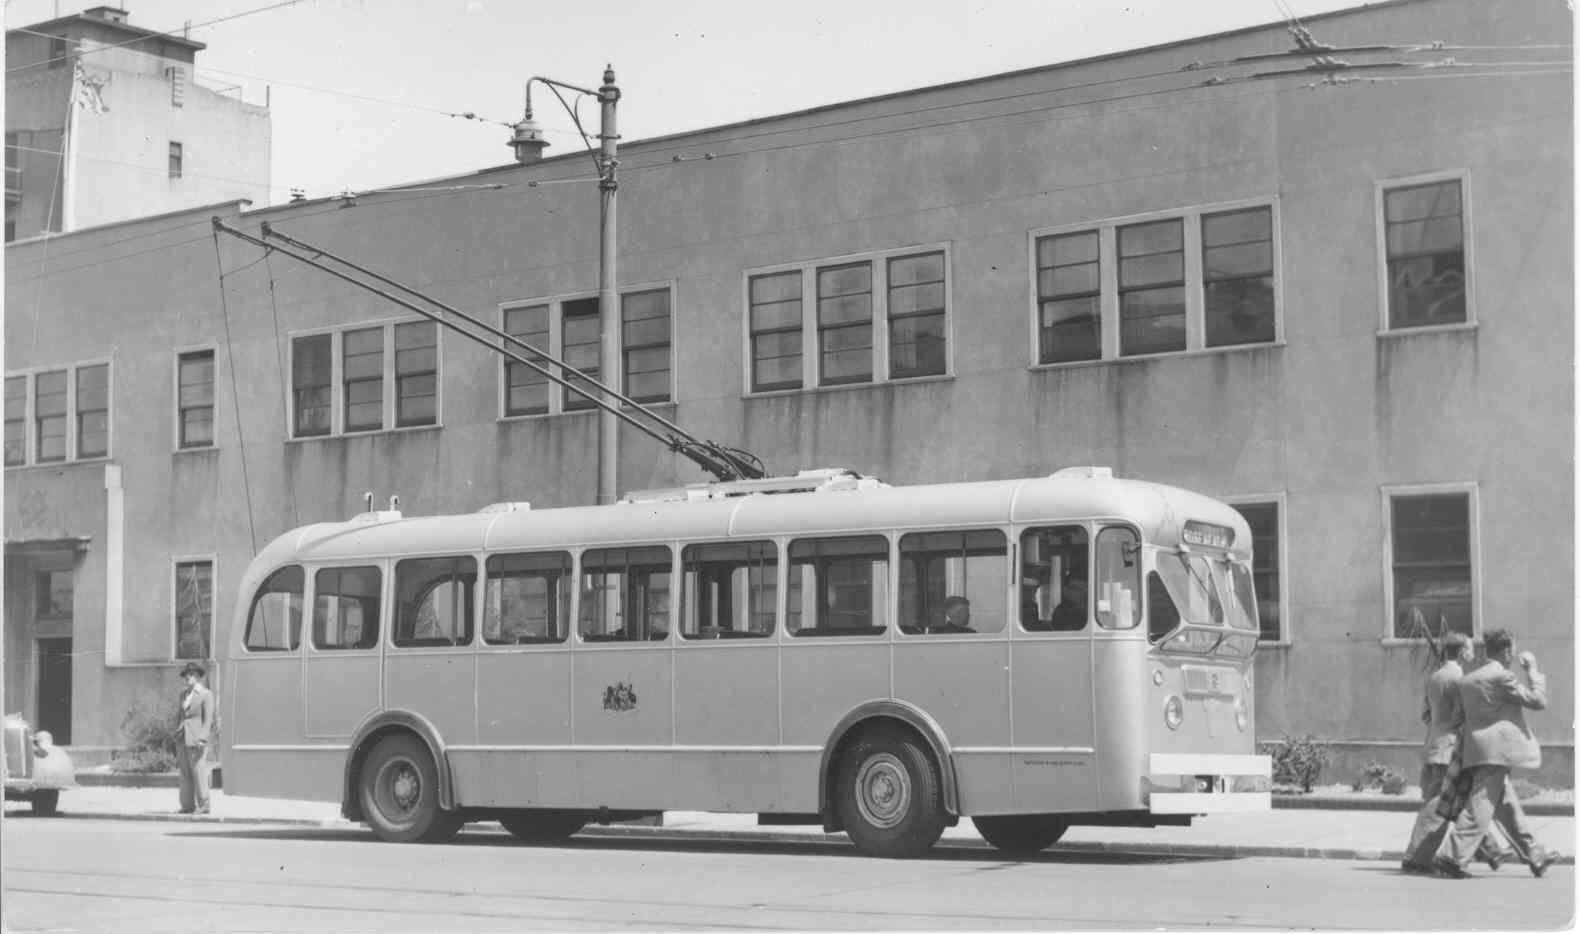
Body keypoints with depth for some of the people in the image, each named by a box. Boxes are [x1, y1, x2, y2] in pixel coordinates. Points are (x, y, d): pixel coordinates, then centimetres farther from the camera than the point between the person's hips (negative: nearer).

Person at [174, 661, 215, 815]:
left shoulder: (206, 694, -4)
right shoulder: (184, 693, 17)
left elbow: (208, 719, -9)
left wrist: (202, 739, -18)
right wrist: (177, 736, 19)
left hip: (196, 738, -7)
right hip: (183, 738, 7)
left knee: (199, 771, -9)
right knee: (185, 773, 5)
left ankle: (203, 805, -6)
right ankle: (188, 805, 8)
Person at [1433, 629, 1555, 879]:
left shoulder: (1467, 680, 15)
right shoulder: (1503, 677, -9)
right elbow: (1538, 701, -6)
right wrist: (1532, 670, 6)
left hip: (1475, 750, 9)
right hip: (1495, 752, -9)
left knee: (1508, 807, 14)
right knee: (1479, 809, -10)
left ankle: (1534, 857, 21)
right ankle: (1455, 858, -15)